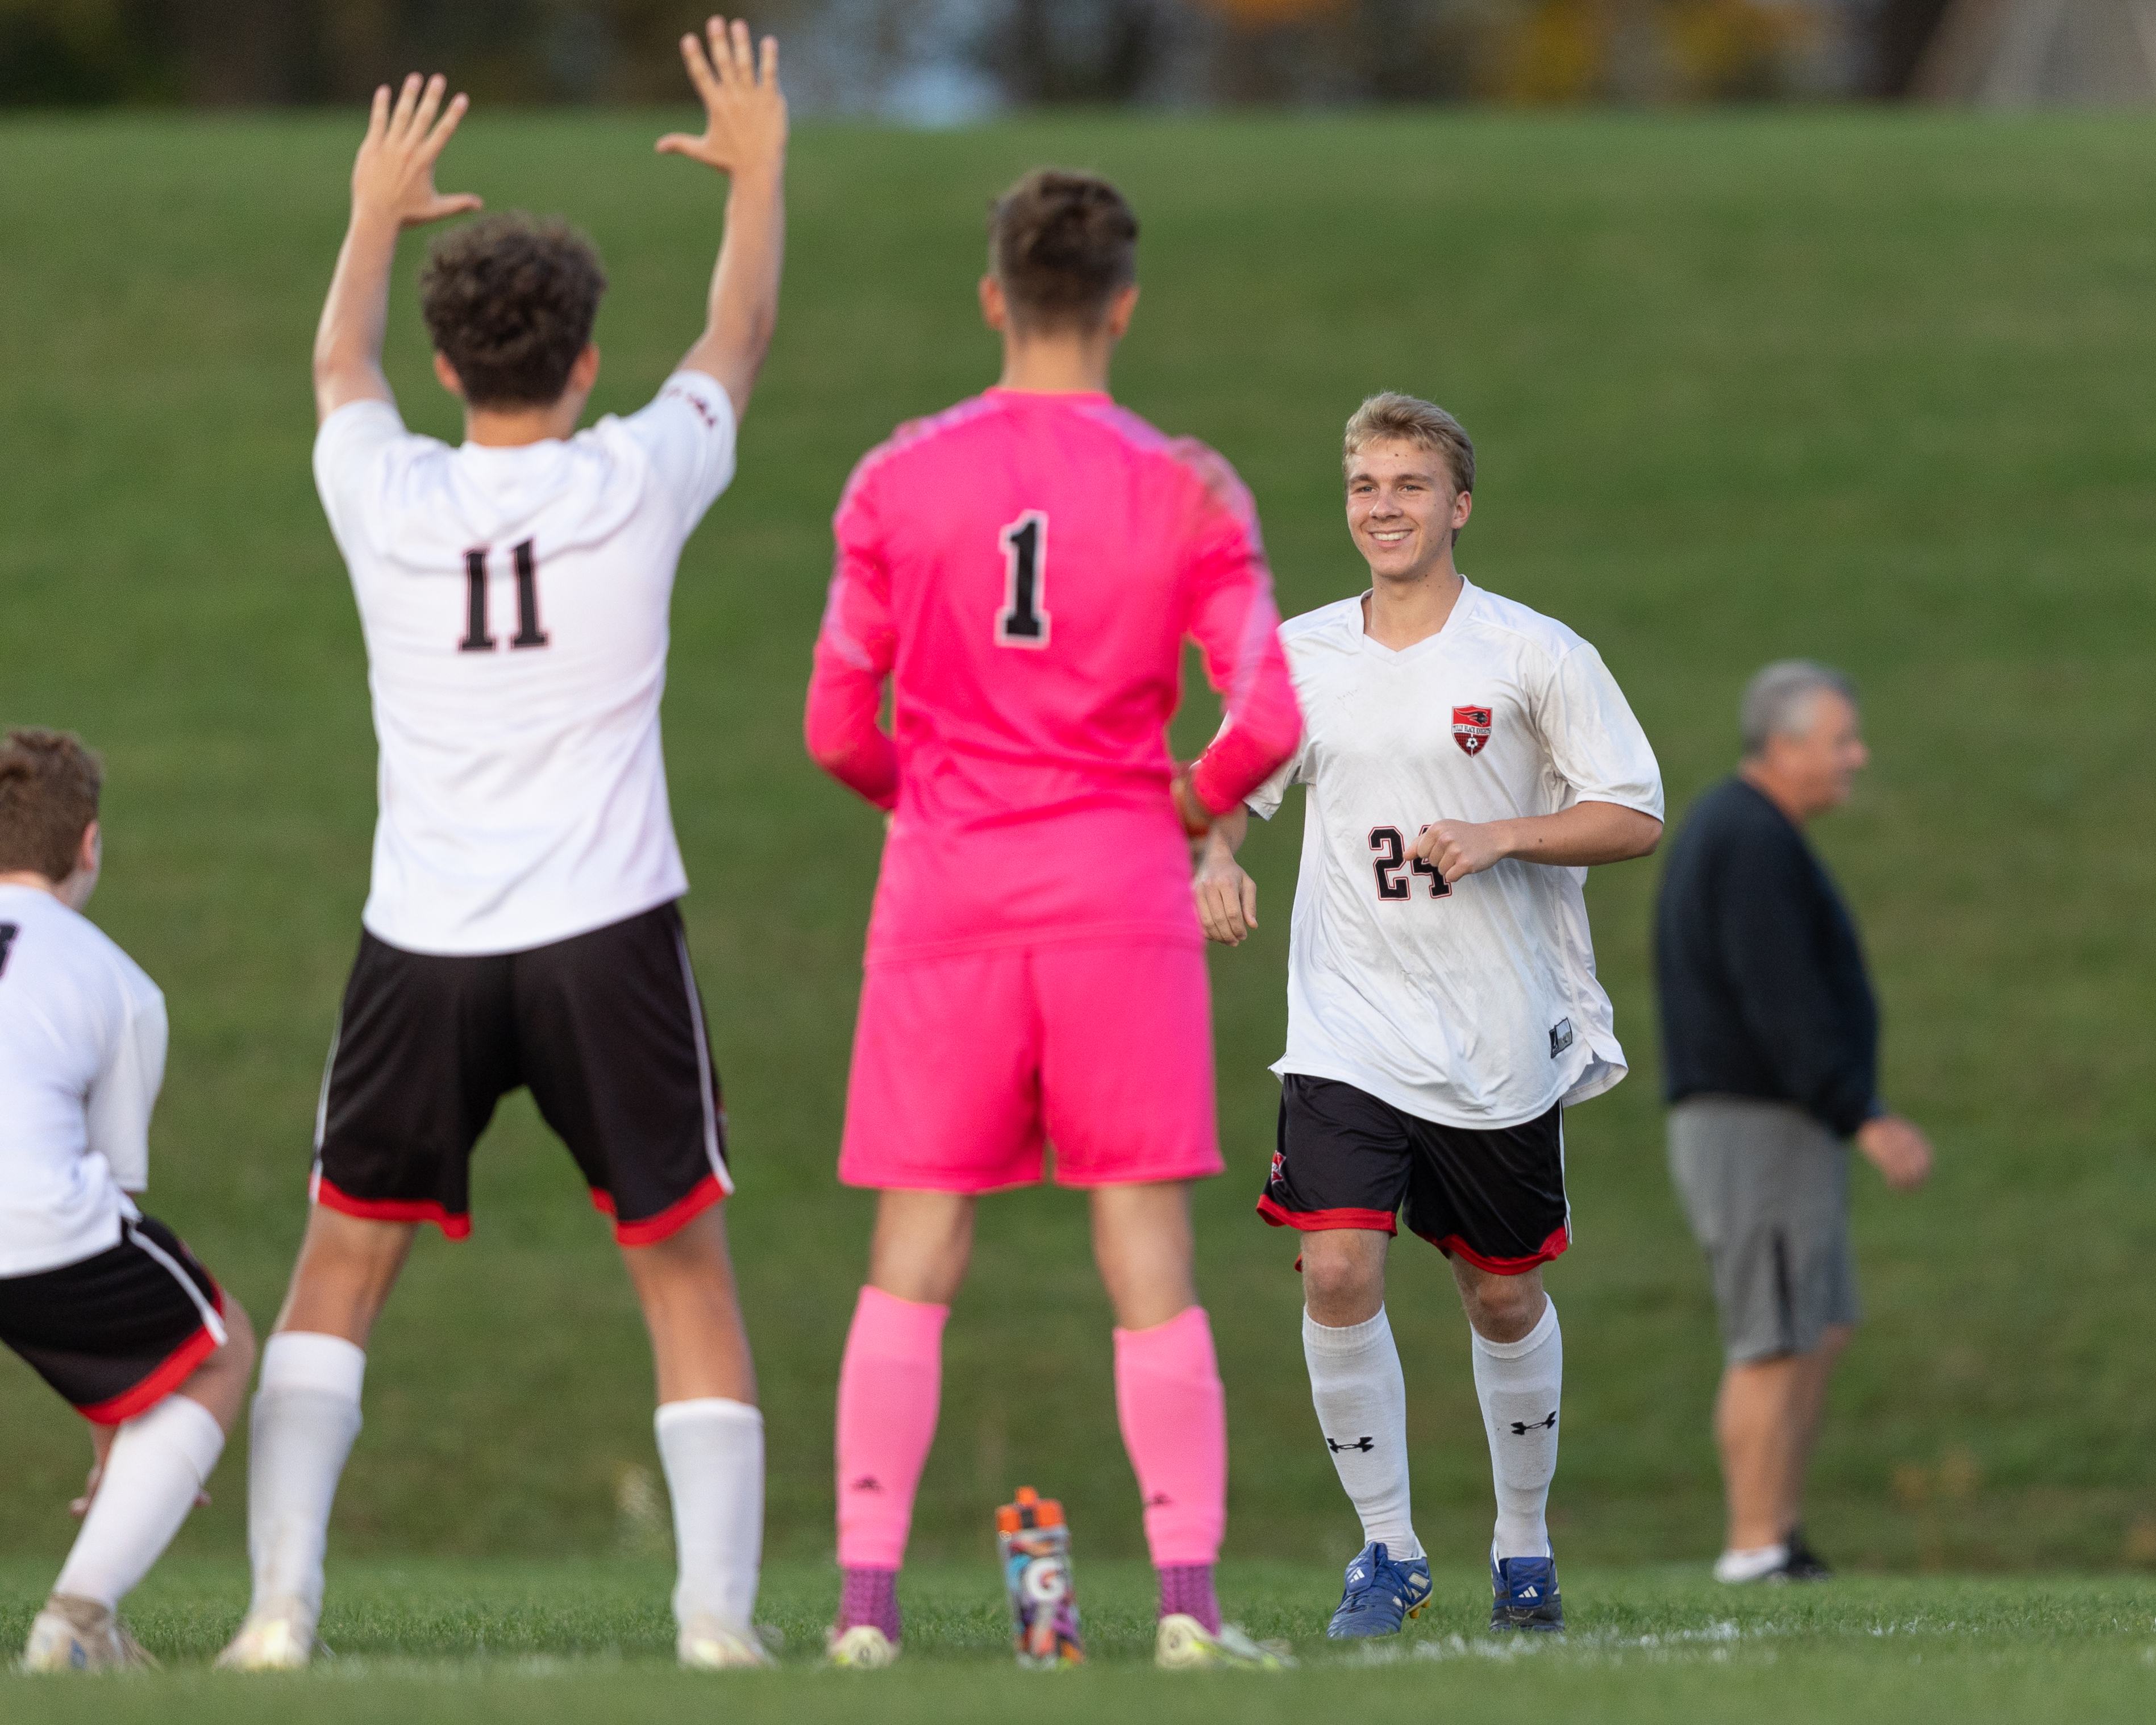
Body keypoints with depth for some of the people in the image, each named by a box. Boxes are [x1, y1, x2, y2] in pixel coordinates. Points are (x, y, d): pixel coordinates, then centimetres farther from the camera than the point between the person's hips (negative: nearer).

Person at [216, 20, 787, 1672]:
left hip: (423, 946, 1)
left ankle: (281, 1605, 0)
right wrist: (760, 170, 31)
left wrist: (377, 216, 39)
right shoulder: (632, 485, -5)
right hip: (607, 933, -1)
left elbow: (339, 367, 22)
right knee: (687, 1272, 7)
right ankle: (719, 1611, -2)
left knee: (341, 1271, 10)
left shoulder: (387, 497, -2)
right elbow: (739, 341, 15)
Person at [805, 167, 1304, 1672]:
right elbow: (1269, 718, -7)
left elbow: (839, 730, 3)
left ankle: (868, 1601, -3)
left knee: (913, 1268, 4)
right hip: (1124, 898, -1)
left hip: (945, 900, 1)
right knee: (1151, 1266, 1)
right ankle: (1189, 1598, -5)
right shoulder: (1188, 491, -2)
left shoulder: (896, 484, 1)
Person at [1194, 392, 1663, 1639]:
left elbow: (1636, 818, -4)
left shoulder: (1536, 654, -4)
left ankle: (1525, 1544, 29)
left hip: (1503, 1039, -1)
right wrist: (1217, 858, -5)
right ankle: (1389, 1549, -2)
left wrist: (1501, 837, -18)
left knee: (1506, 1299, 8)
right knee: (1338, 1270, -15)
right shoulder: (1299, 656, 4)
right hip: (1350, 1030, 1)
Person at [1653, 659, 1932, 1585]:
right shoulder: (1755, 843, -16)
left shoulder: (1723, 830, 17)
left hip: (1772, 1125, 11)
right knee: (1775, 1346, -8)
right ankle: (1756, 1552, -6)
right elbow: (1781, 1008, -24)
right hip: (1761, 1125, -11)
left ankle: (1780, 1537, 12)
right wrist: (1865, 1120, -26)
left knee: (1820, 1335, 13)